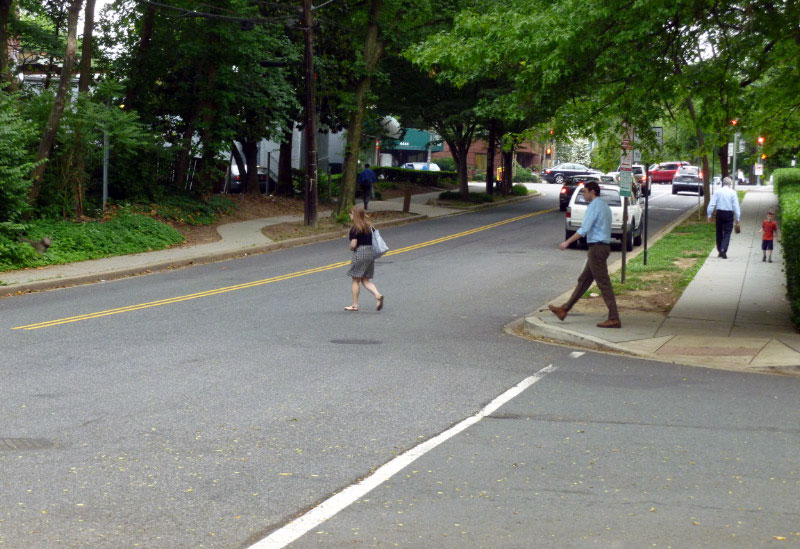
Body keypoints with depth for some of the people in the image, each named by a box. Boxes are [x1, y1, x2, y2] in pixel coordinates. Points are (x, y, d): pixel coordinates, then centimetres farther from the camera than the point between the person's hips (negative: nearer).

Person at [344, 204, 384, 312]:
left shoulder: (355, 228, -13)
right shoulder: (369, 226, 9)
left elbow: (353, 245, -16)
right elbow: (372, 240, 13)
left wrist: (351, 248, 5)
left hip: (359, 254, -7)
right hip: (370, 252, 7)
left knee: (356, 280, 5)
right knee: (365, 280, 13)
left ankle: (355, 305, 9)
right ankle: (378, 295, -9)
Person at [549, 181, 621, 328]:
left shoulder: (594, 207, -13)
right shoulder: (605, 206, 17)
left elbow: (584, 229, -20)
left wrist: (567, 242, -15)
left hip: (597, 248, -10)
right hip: (604, 246, 10)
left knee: (604, 284, -8)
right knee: (583, 280, 13)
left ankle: (614, 319, -9)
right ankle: (564, 310, 19)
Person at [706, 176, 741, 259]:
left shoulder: (717, 191, -1)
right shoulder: (732, 192, -4)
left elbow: (711, 204, -4)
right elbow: (736, 206, -4)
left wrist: (709, 215, 2)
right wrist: (737, 218, 2)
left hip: (719, 213, 2)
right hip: (729, 214, -2)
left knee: (719, 233, 14)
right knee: (727, 233, 1)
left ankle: (719, 251, 21)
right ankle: (723, 250, -15)